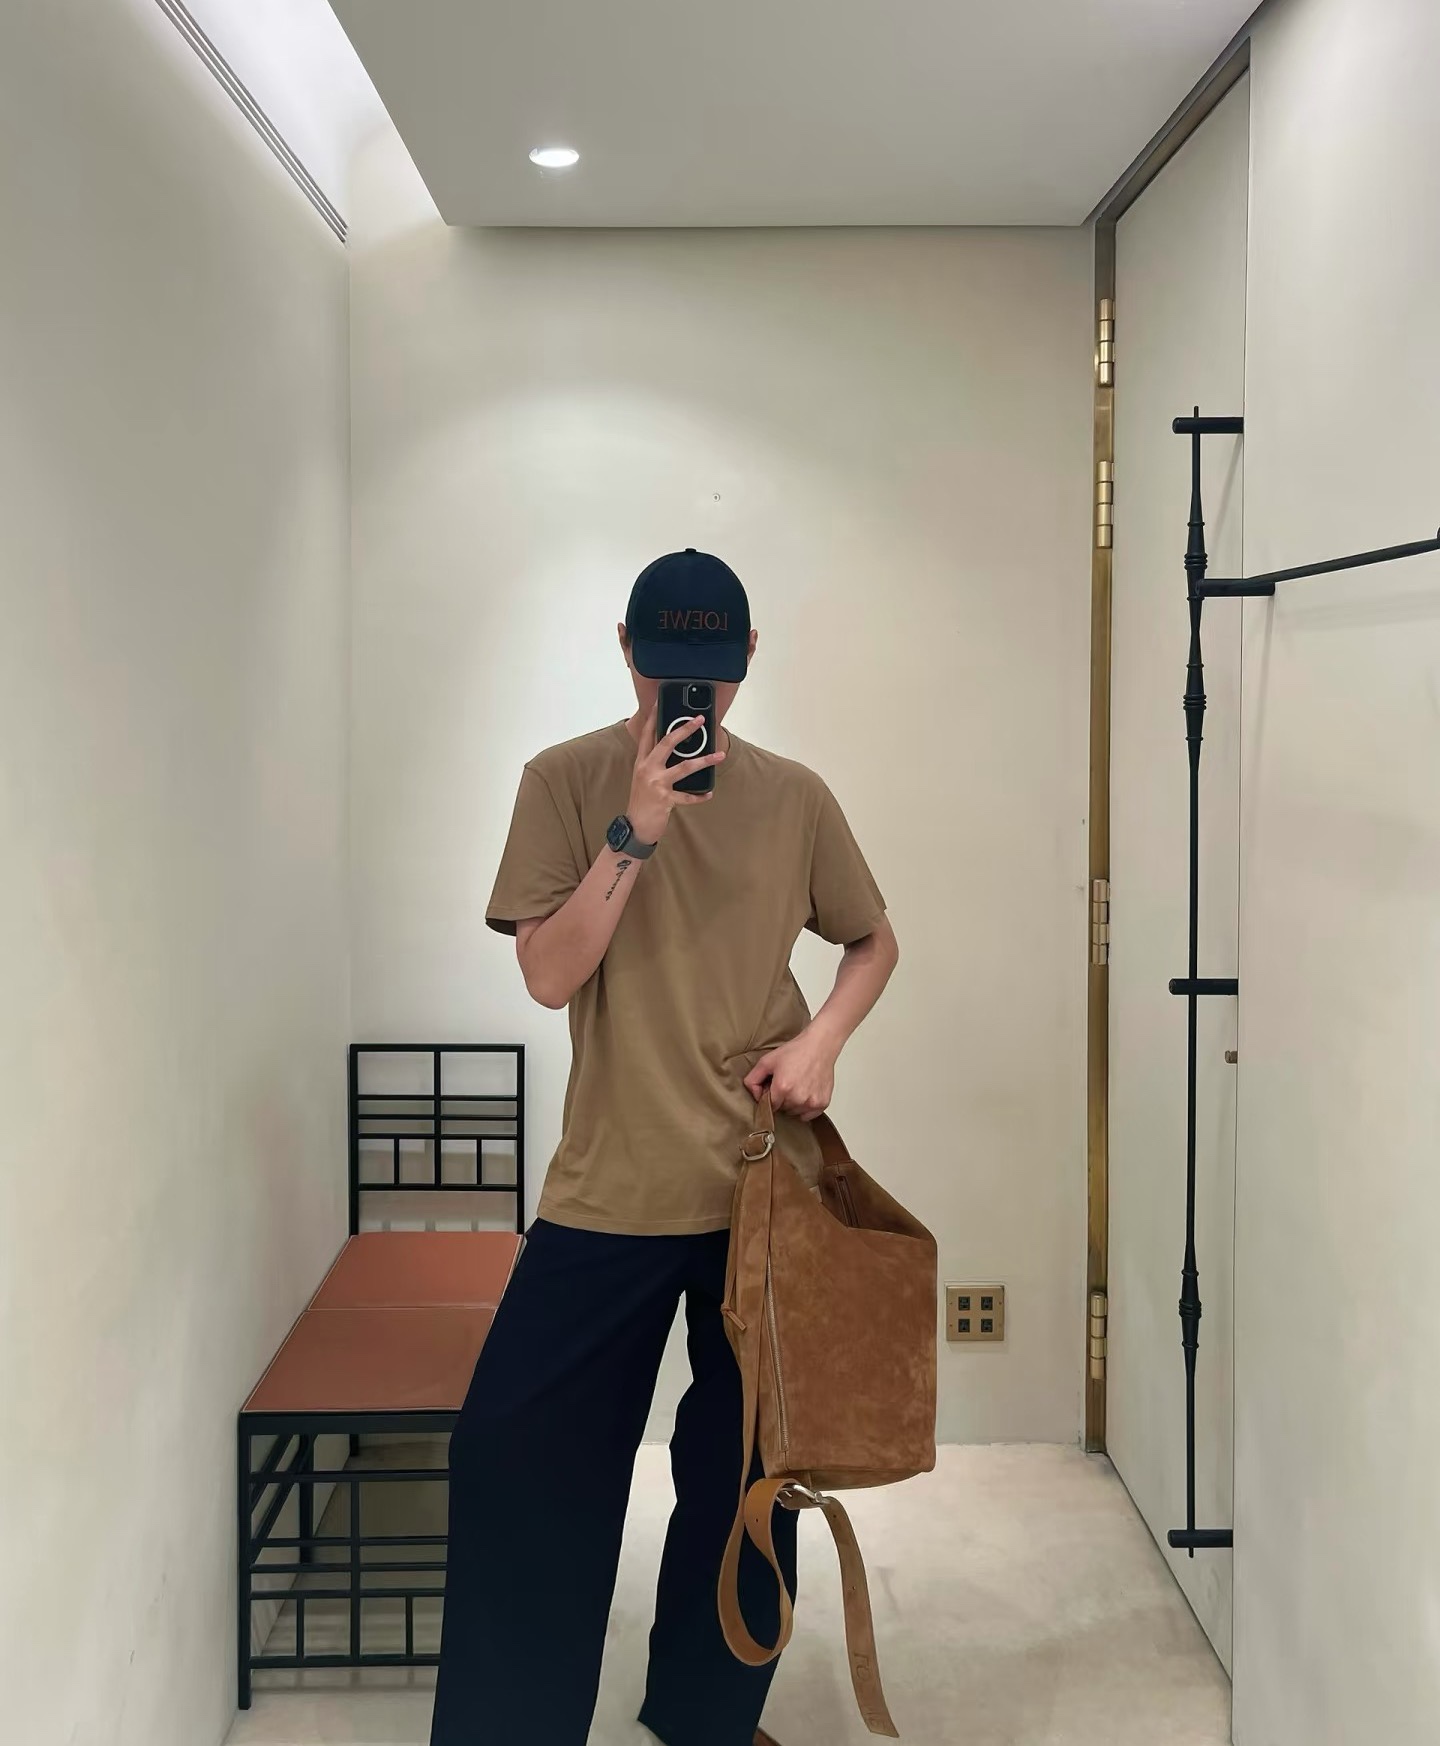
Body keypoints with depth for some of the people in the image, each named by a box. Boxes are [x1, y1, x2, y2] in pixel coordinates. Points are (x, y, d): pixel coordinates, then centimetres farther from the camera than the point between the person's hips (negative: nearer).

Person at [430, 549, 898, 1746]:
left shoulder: (794, 797, 1)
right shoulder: (567, 781, -4)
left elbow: (876, 943, 13)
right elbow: (550, 976, -10)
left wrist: (823, 1038, -7)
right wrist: (635, 829, -21)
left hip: (764, 1182, 2)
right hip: (610, 1186, -1)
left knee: (742, 1465, 12)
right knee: (518, 1451, -2)